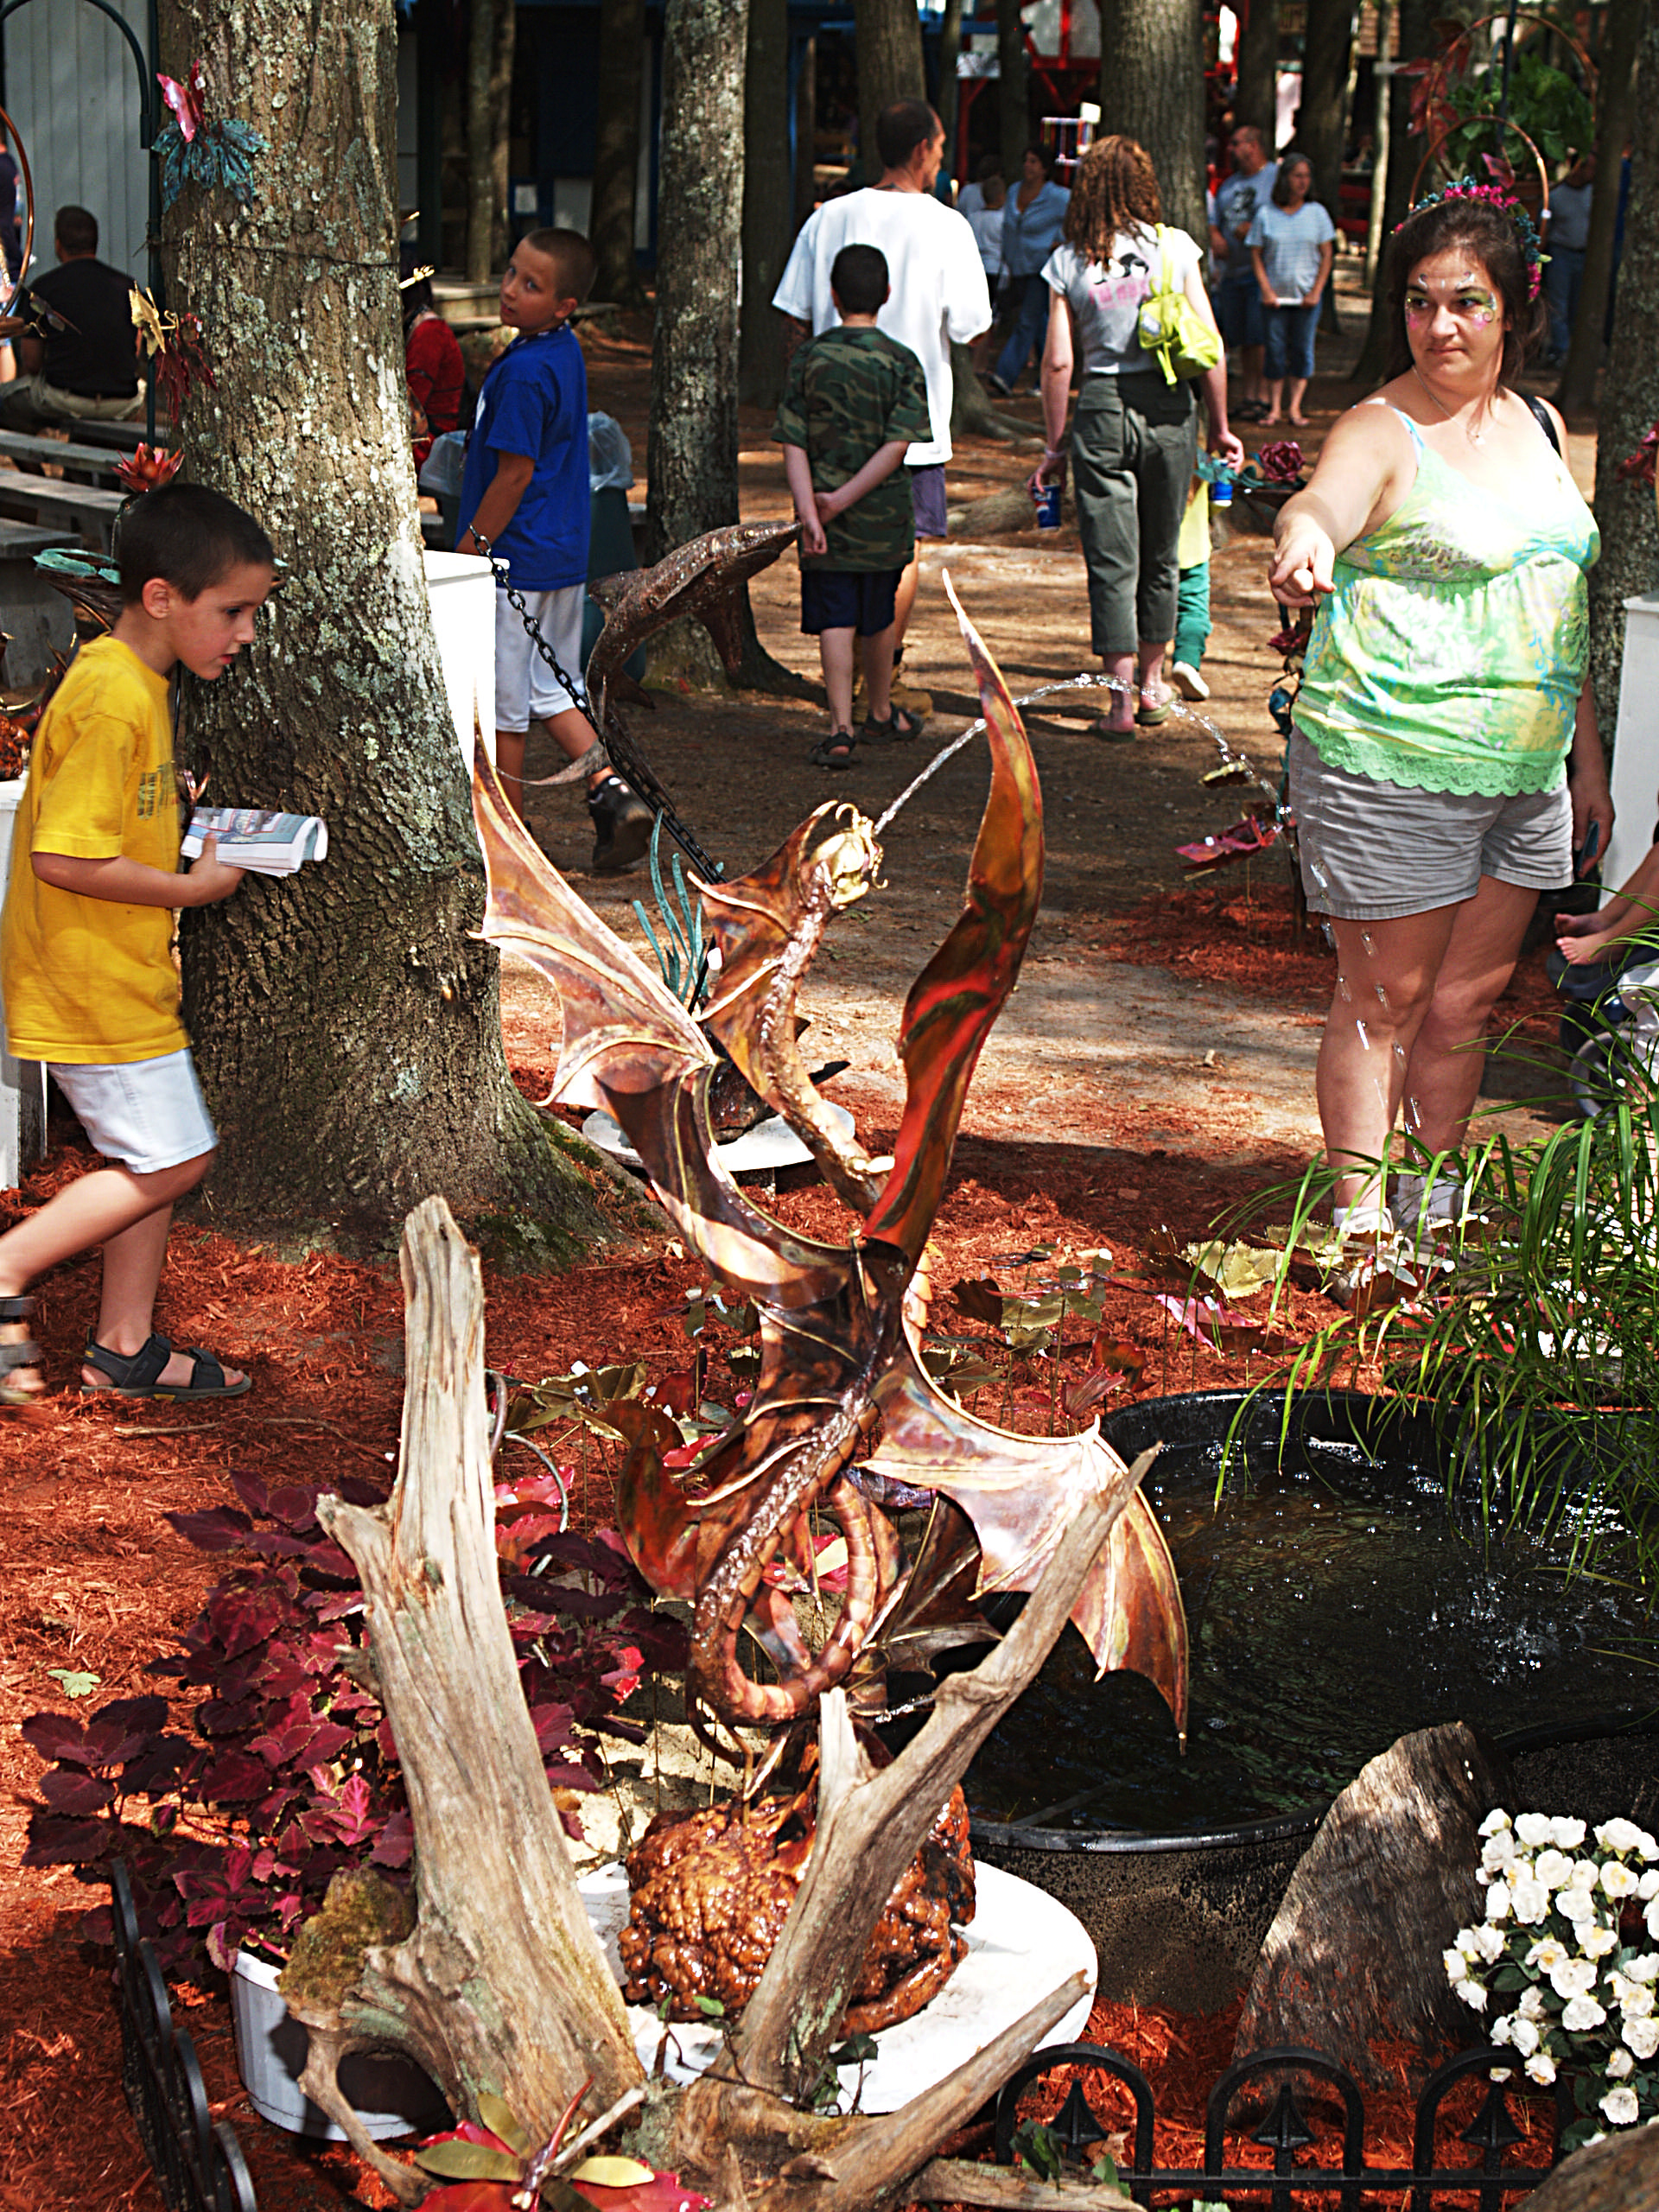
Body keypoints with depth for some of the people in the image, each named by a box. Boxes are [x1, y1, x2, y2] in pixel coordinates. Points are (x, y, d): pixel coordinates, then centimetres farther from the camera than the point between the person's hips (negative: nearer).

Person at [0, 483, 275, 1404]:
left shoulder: (126, 680, 10)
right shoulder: (114, 700, -22)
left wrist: (193, 838, 9)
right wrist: (193, 887, -17)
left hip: (117, 971, 10)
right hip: (91, 981, -10)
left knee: (155, 1158, 14)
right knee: (172, 1161, -4)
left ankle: (125, 1347, 23)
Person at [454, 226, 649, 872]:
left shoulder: (523, 371, -20)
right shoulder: (566, 353, 8)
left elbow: (515, 474, -20)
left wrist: (471, 547, -12)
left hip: (513, 558, -9)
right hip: (565, 555, 9)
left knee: (500, 709, 3)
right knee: (551, 693, 18)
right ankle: (612, 791, 4)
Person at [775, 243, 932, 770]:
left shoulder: (808, 358, -2)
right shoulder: (901, 363, -5)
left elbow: (793, 445, -8)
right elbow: (898, 445, -14)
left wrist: (809, 511, -13)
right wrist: (843, 500, -13)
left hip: (826, 525, 0)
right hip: (882, 518, 0)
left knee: (835, 622, 0)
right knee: (878, 620, 16)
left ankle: (840, 731, -10)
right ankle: (881, 716, 33)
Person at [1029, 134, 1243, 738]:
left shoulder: (1068, 262, -1)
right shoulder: (1175, 247, 0)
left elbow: (1058, 362, -2)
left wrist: (1053, 448, 5)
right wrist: (1220, 427, 7)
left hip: (1102, 410, -1)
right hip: (1169, 409, 1)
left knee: (1111, 562, 2)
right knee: (1160, 555, 16)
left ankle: (1122, 700, -5)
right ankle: (1152, 685, 28)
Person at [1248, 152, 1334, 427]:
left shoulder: (1317, 213, 5)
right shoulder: (1266, 214, 2)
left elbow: (1326, 255, 5)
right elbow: (1256, 255, 3)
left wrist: (1316, 292, -4)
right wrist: (1266, 290, -7)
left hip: (1307, 297, 1)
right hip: (1275, 296, -1)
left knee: (1303, 349, 0)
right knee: (1275, 350, 0)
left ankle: (1295, 407, 4)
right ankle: (1273, 407, 7)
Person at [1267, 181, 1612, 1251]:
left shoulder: (1539, 427, 12)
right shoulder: (1384, 430, -9)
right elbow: (1325, 500, -33)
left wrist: (1589, 763, 19)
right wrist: (1306, 534, -57)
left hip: (1526, 775, 6)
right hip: (1393, 765, -6)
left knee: (1467, 1003, 13)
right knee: (1386, 1000, 1)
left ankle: (1438, 1199, 27)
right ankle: (1358, 1207, 12)